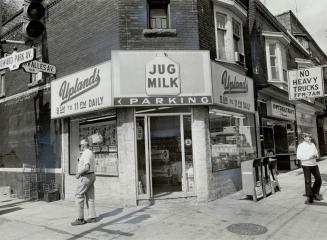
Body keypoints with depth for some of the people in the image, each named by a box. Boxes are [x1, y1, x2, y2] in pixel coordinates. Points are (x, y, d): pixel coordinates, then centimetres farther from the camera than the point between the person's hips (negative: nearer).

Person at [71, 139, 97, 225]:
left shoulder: (86, 154, -18)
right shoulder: (91, 153, 14)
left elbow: (87, 167, -31)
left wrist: (78, 173, -20)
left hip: (85, 177, -10)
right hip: (91, 176, 10)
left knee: (79, 197, -3)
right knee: (90, 198, 10)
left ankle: (80, 219, 0)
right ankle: (92, 217, 11)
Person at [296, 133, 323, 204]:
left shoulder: (313, 144, 11)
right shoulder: (301, 146, -6)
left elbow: (316, 153, 18)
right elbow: (299, 156, -12)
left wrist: (315, 156, -6)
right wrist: (309, 157, -19)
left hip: (314, 164, 6)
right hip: (306, 165, -5)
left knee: (318, 179, 5)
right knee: (308, 181, -2)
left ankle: (315, 193, 26)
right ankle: (309, 197, 7)